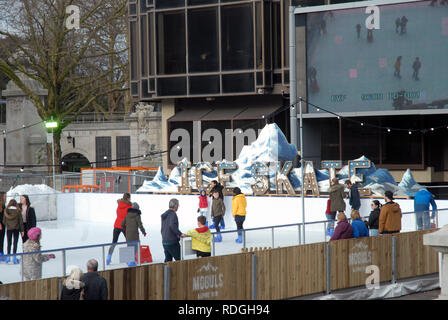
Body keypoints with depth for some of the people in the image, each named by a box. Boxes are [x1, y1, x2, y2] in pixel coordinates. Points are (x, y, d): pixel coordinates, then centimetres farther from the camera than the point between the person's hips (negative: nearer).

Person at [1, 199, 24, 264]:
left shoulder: (6, 211, -7)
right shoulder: (17, 211, -11)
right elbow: (21, 221, -6)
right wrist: (22, 230, 2)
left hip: (8, 229, 2)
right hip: (16, 229, -1)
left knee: (9, 243, 12)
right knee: (15, 243, 5)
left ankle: (8, 257, 14)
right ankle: (14, 257, 1)